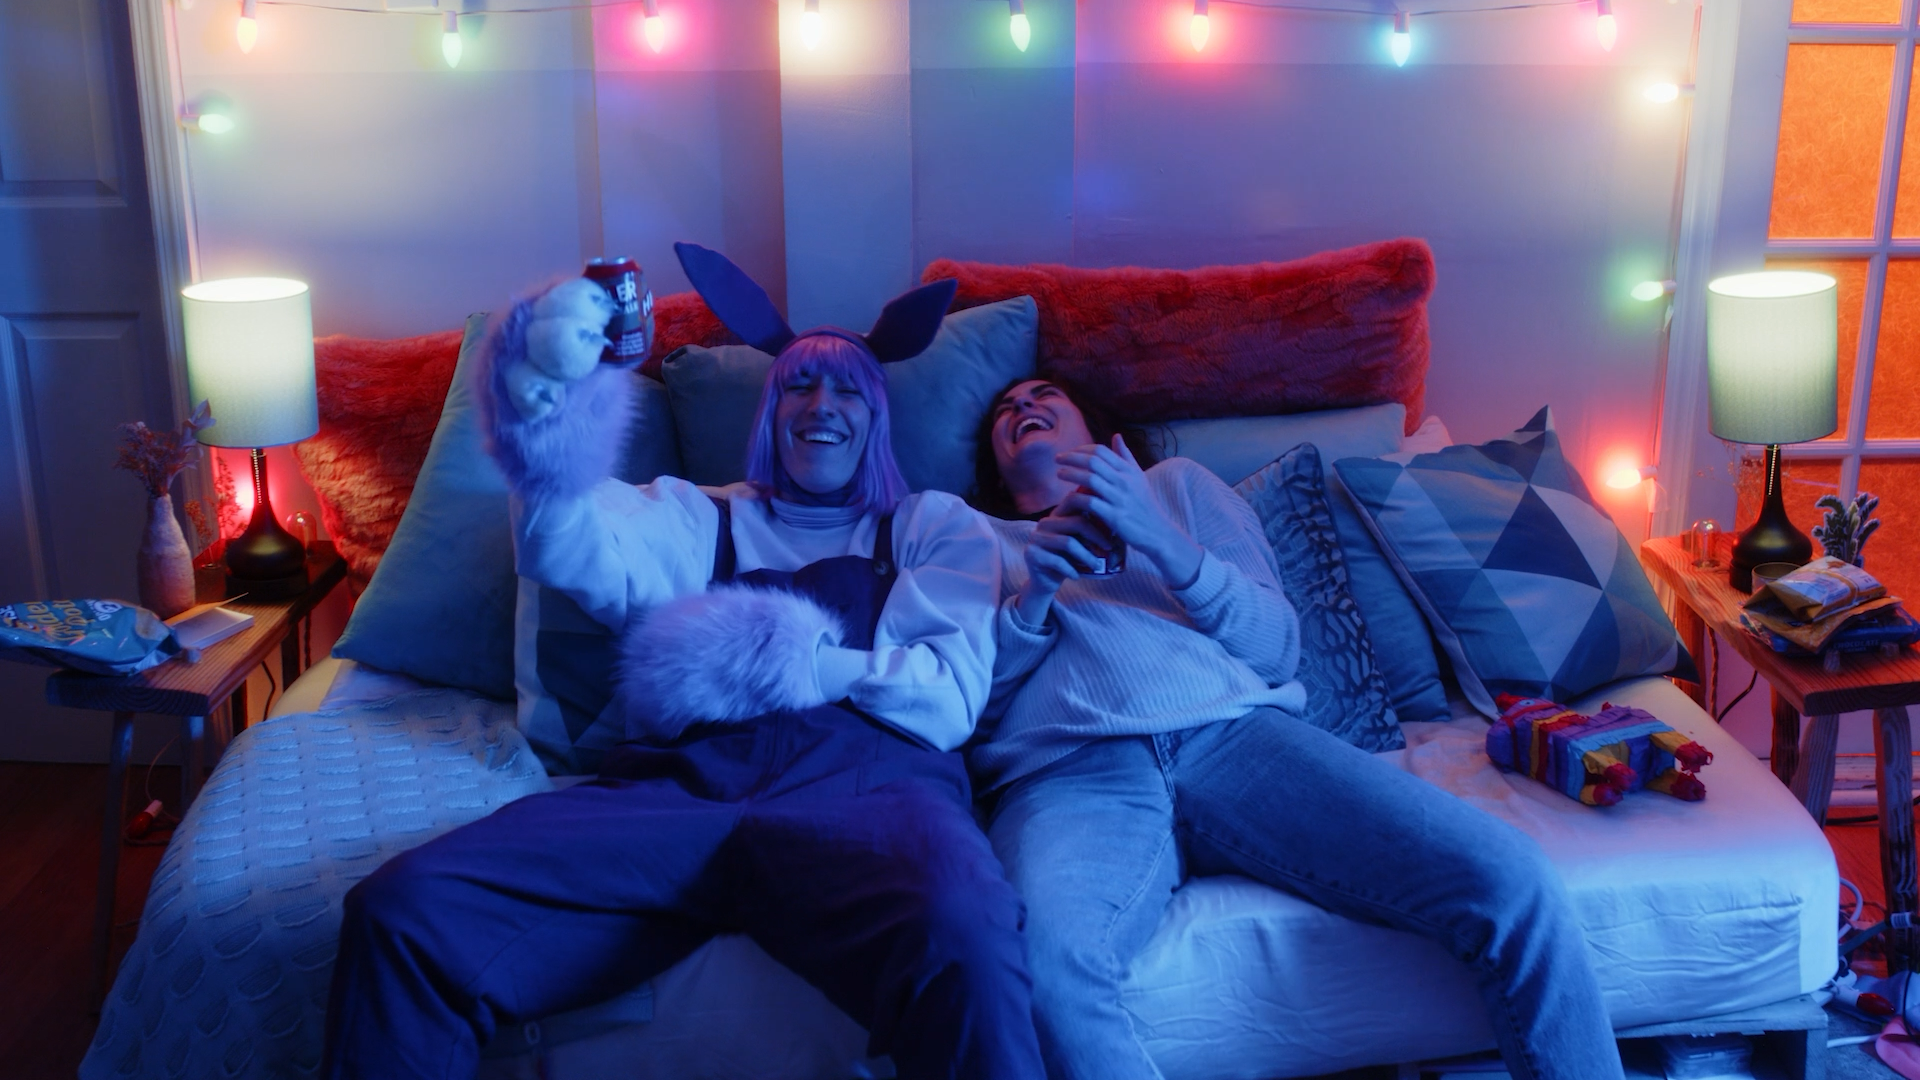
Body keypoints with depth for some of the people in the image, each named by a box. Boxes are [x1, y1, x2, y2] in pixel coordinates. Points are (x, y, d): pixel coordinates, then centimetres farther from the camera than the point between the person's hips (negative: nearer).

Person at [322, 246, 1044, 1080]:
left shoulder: (936, 525, 27)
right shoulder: (695, 518, 29)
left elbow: (951, 698, 11)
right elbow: (574, 554, 7)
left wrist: (788, 660, 0)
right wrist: (548, 412, -12)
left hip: (865, 779, -2)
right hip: (677, 782, 2)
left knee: (961, 934, -41)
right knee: (400, 911, -24)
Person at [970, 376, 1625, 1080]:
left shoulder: (1177, 483, 31)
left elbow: (1278, 646, 16)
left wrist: (1163, 542, 0)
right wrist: (1033, 594, -2)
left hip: (1240, 729, 2)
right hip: (1071, 772, -1)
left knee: (1508, 882, -24)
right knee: (1039, 960, -39)